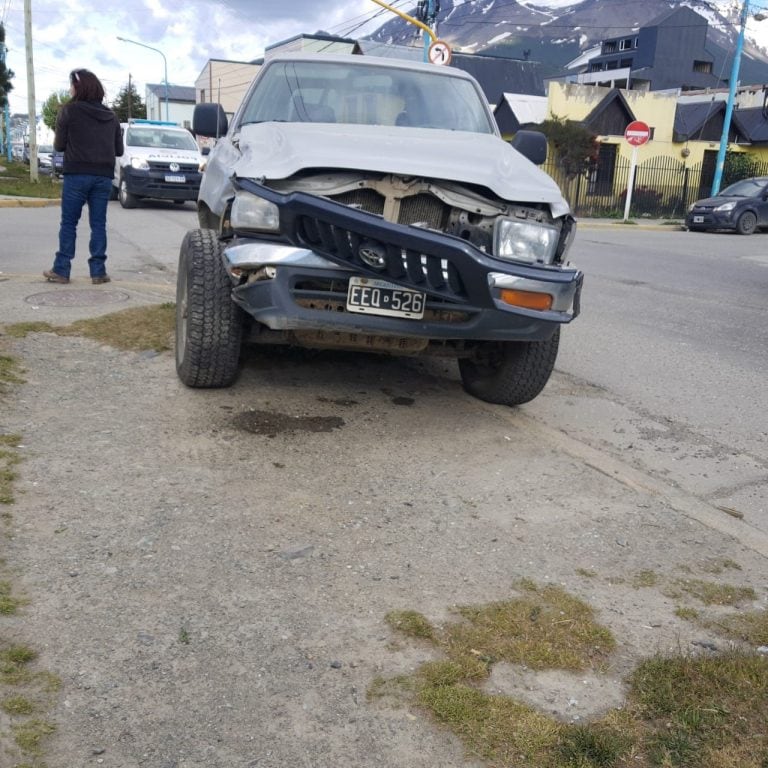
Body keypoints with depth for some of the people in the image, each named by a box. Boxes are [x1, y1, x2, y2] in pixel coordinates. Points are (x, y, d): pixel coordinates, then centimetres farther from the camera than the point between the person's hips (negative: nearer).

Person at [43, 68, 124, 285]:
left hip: (77, 174, -3)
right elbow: (119, 149, 14)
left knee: (68, 223, 4)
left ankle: (61, 270, 4)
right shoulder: (111, 116, 11)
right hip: (104, 175, 3)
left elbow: (58, 145, 0)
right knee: (98, 224, 5)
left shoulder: (69, 111, -3)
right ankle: (98, 271, 3)